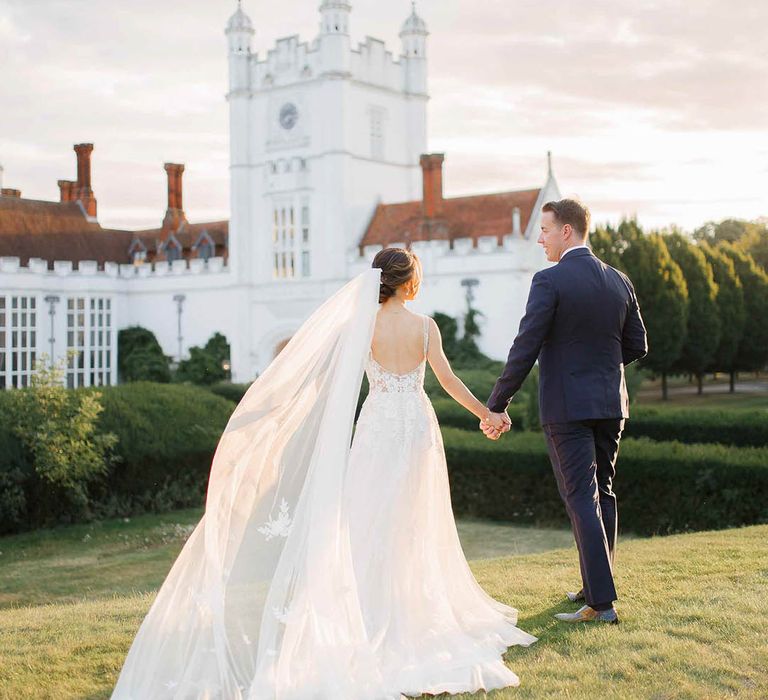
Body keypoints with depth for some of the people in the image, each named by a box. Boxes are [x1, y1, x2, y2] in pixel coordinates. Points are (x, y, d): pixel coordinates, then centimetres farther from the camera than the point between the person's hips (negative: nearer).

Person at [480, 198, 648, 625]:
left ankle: (602, 602, -5)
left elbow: (525, 349, -16)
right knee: (603, 494, 16)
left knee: (582, 499, -4)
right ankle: (597, 586, 26)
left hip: (567, 406, -6)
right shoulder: (619, 281, 7)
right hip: (611, 404, 6)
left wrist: (497, 406, -10)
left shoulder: (550, 281, -12)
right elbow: (637, 346, 11)